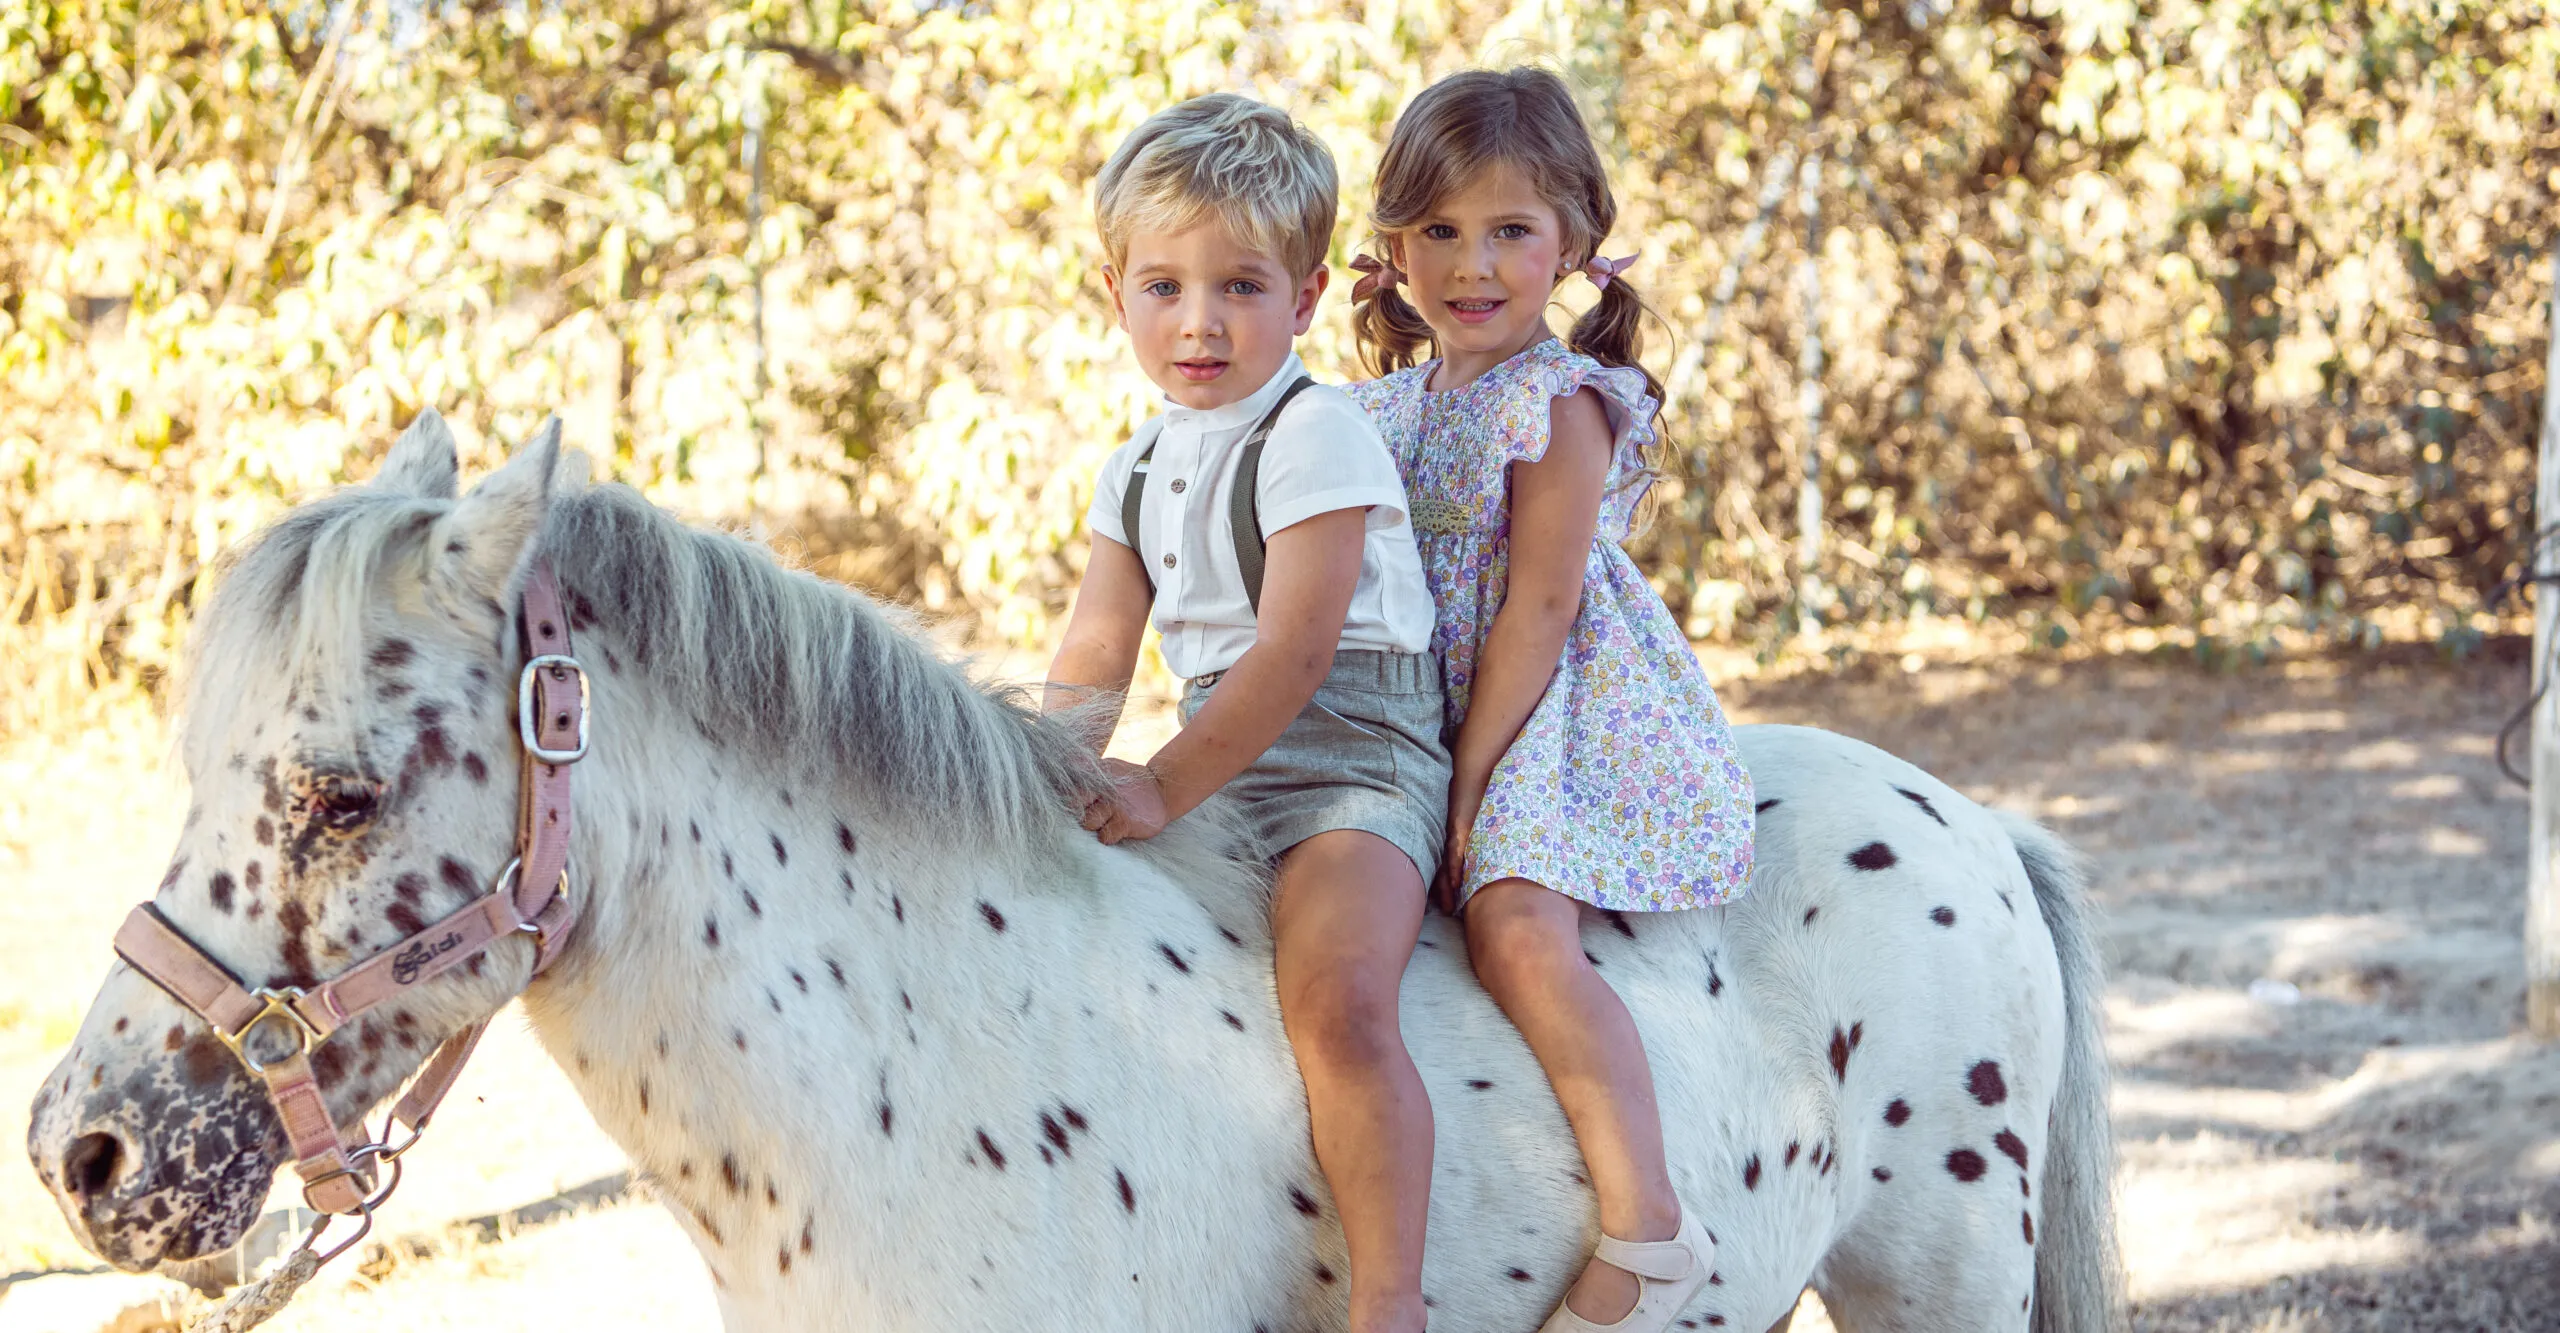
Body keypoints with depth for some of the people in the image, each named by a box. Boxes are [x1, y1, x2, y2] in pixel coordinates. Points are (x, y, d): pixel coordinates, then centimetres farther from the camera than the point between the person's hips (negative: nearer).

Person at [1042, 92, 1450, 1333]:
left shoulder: (1317, 438, -11)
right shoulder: (1140, 470, 13)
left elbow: (1295, 649, -19)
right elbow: (1094, 653, 12)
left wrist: (1168, 787, -22)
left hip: (1350, 761, -9)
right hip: (1221, 759, 9)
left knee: (1338, 1000, -30)